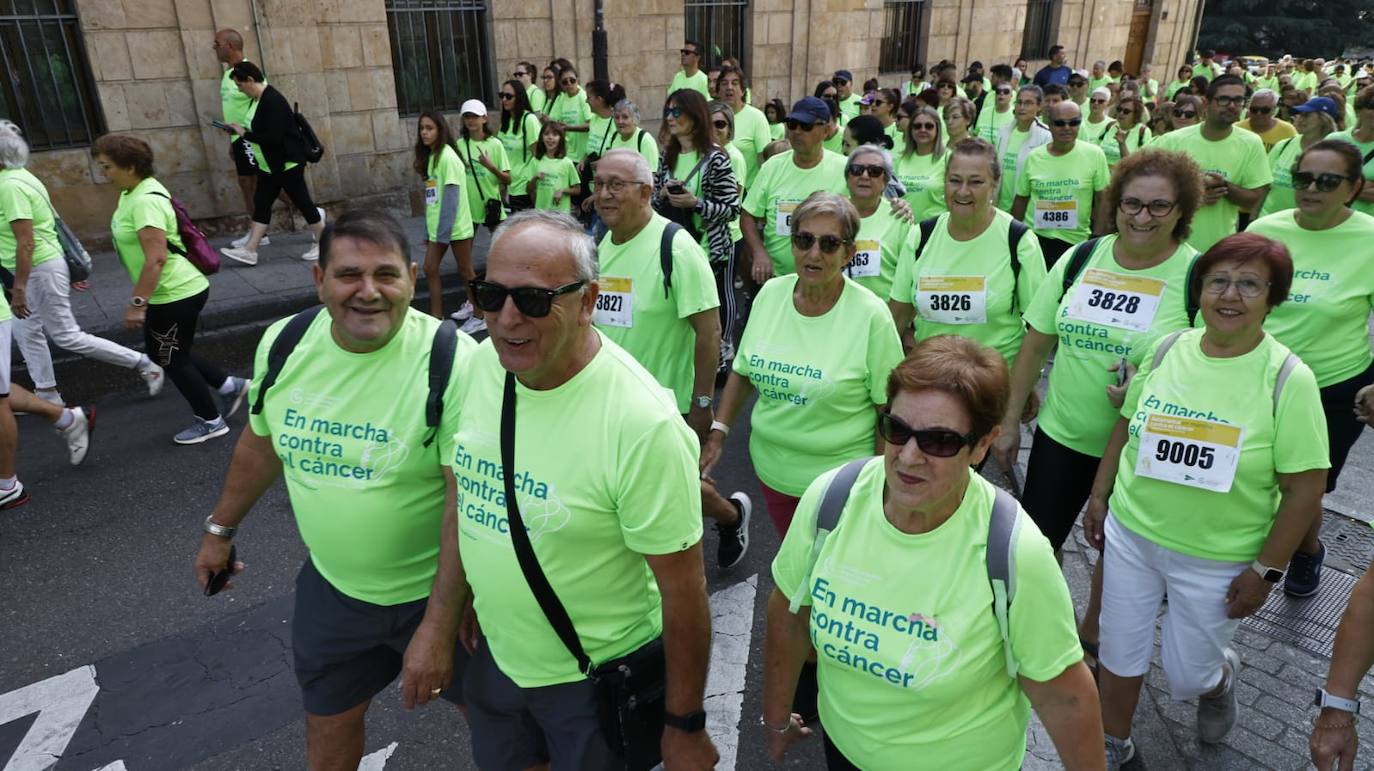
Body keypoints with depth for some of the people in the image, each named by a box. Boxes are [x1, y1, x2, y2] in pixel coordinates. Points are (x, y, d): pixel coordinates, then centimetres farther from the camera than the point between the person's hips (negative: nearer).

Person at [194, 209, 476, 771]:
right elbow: (261, 445, 11)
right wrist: (220, 529, 20)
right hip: (332, 587, 5)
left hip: (435, 590, -4)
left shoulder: (453, 361, -25)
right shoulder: (283, 344, -8)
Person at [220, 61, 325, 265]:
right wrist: (241, 131, 4)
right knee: (261, 203, 6)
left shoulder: (272, 101, -21)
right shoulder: (258, 99, 9)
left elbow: (273, 138, -27)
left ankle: (322, 244, 15)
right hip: (269, 165, 10)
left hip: (287, 163, -10)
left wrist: (244, 134, -17)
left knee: (302, 202, 0)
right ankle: (249, 251, 6)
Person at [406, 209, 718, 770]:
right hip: (496, 657, 6)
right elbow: (463, 506, 4)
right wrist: (437, 627, 7)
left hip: (601, 678, -6)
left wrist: (685, 725, -13)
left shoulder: (643, 424, -30)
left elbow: (683, 590, -22)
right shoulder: (479, 367, -10)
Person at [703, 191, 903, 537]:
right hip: (771, 466, 4)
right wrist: (717, 432, 1)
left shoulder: (870, 315, -17)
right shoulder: (770, 294, -3)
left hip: (840, 475, -4)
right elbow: (742, 372, 7)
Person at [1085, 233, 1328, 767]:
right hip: (1130, 533, 3)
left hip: (1216, 559, -3)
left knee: (1186, 677, 11)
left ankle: (1222, 676, 47)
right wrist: (1099, 495, 9)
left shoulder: (1288, 379, -16)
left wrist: (1264, 570, -11)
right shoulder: (1166, 350, -5)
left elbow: (1304, 491, -12)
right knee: (1119, 653, 14)